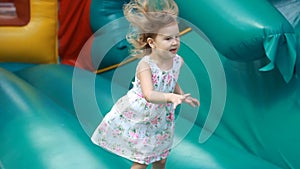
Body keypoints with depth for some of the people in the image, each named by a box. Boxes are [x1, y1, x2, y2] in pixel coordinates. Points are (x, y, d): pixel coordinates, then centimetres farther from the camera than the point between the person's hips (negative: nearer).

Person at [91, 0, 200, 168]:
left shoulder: (177, 61, -10)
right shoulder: (145, 65, -30)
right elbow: (149, 95, -45)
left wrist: (183, 96, 14)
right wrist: (170, 97, -59)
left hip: (160, 118, 6)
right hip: (138, 118, -6)